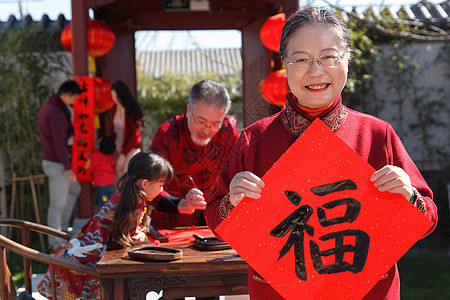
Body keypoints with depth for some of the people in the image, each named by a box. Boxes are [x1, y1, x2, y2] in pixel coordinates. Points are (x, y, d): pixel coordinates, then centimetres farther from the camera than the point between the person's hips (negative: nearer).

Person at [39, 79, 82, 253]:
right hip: (57, 164, -10)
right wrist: (68, 168, -24)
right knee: (58, 203, -2)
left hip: (49, 159, 10)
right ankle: (55, 244, 7)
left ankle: (63, 226, 32)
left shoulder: (46, 107, 8)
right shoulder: (57, 113, -24)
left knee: (74, 189, 26)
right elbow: (58, 143, -27)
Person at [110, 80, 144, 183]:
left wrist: (123, 155, -12)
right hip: (118, 149, 6)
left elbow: (135, 137, -13)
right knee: (119, 181, 4)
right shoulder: (114, 109, 6)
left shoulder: (132, 111, -13)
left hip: (131, 150, -6)